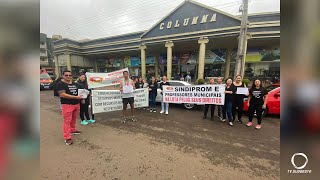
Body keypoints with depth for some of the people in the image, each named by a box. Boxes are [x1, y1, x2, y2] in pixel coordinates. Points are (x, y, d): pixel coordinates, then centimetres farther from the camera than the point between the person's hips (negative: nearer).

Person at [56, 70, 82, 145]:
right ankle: (67, 138, 4)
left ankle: (73, 130, 37)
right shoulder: (60, 84, -8)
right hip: (67, 105, -7)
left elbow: (78, 92, 25)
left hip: (76, 104, 7)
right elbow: (62, 94, -19)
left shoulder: (74, 83, 14)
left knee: (74, 119, 18)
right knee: (67, 121, -3)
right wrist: (75, 97, -22)